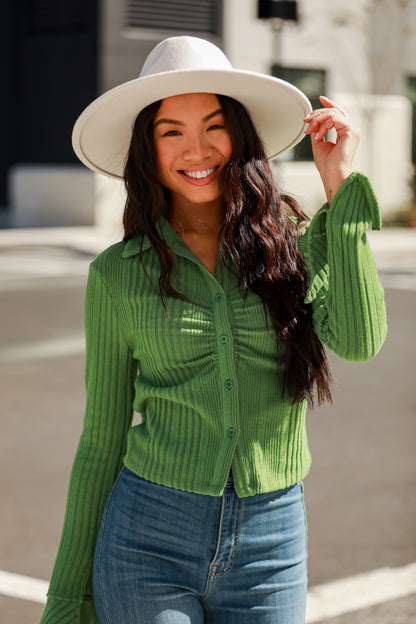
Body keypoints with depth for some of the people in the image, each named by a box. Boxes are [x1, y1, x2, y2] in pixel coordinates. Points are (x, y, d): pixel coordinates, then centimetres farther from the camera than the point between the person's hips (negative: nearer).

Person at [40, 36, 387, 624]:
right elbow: (102, 440, 5)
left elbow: (358, 339, -18)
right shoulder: (118, 274, 0)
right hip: (147, 539, -1)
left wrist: (340, 186, -13)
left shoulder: (296, 243, 1)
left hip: (270, 549, 1)